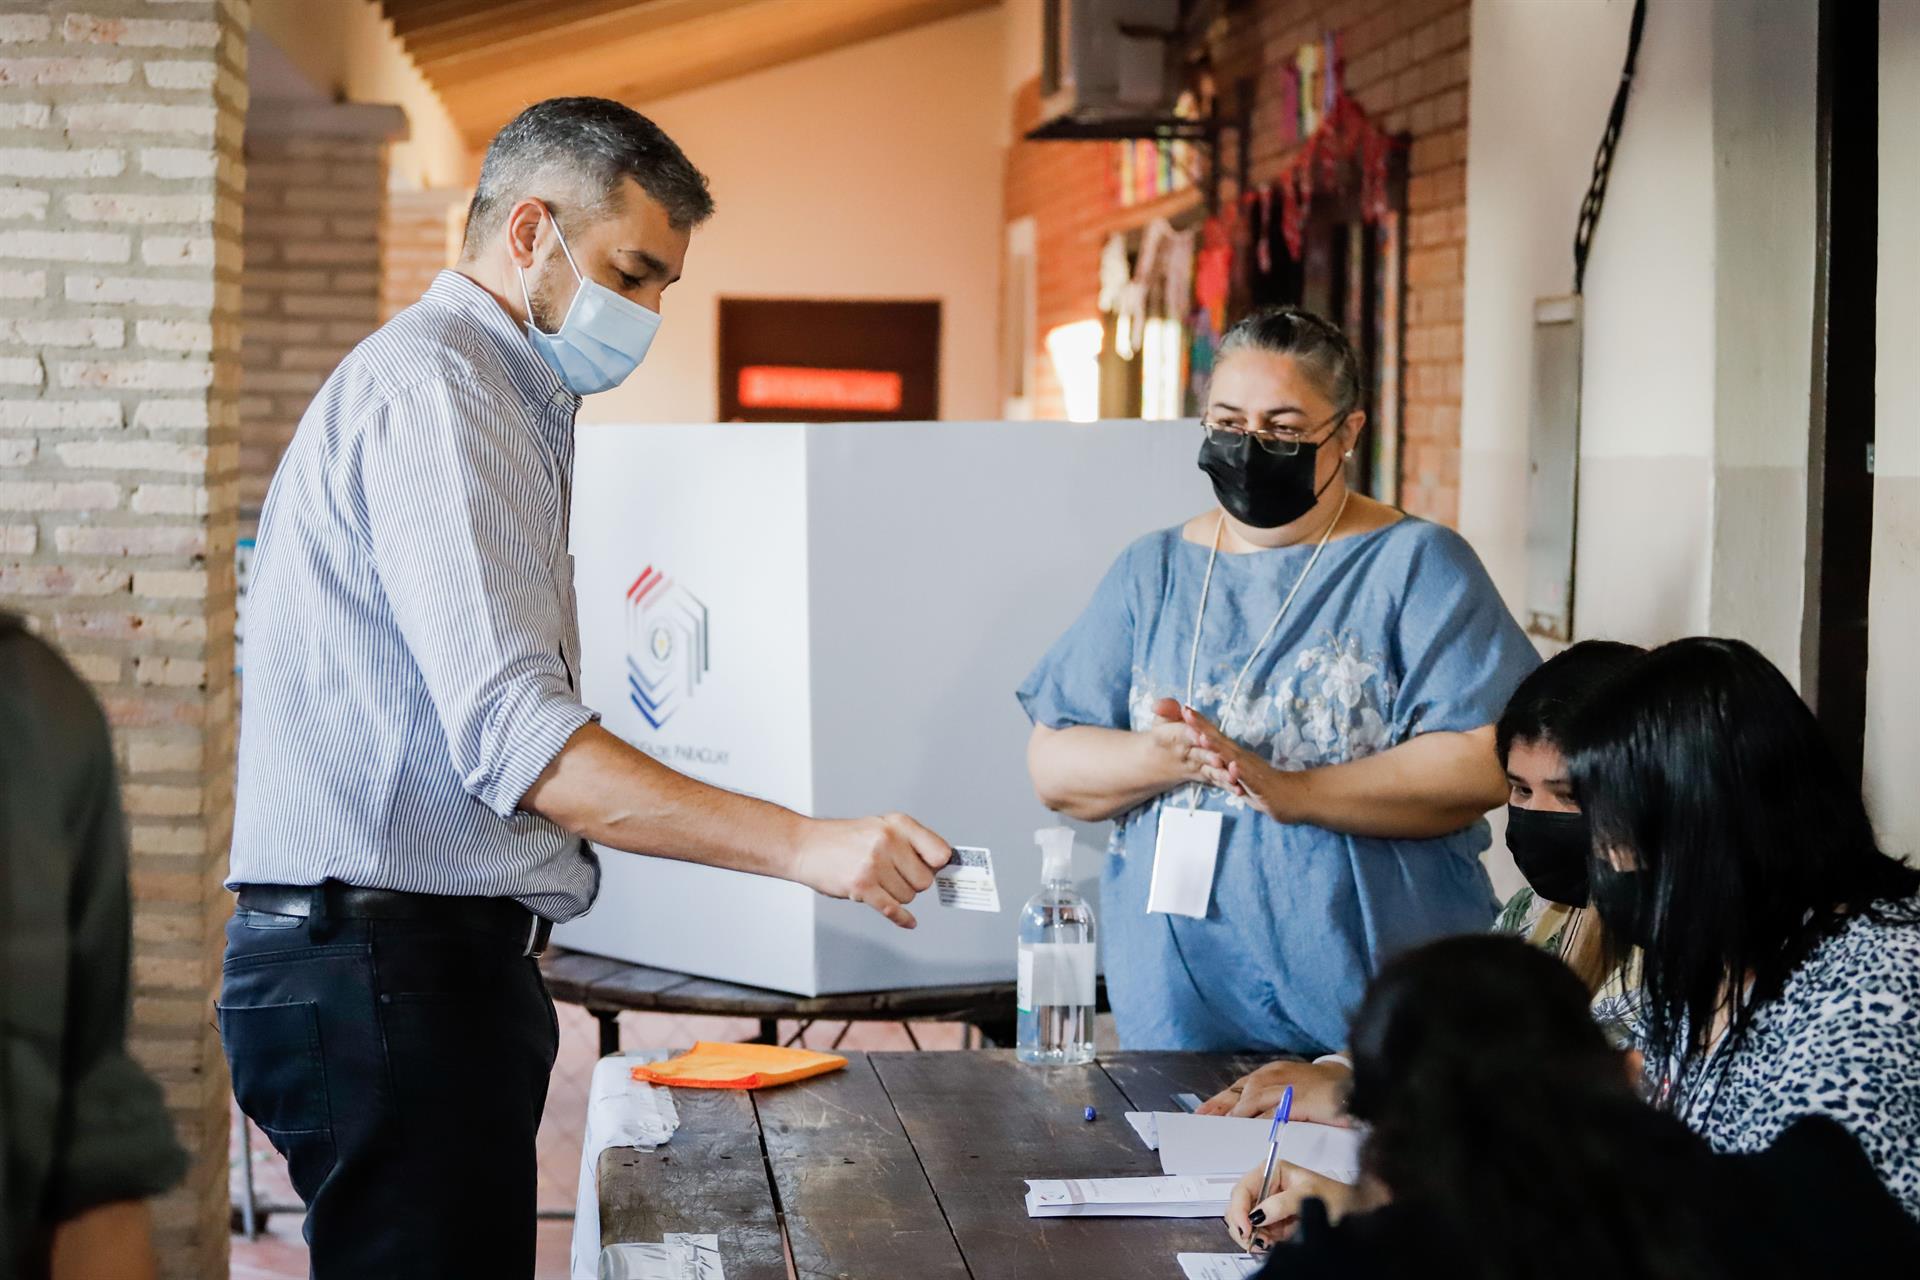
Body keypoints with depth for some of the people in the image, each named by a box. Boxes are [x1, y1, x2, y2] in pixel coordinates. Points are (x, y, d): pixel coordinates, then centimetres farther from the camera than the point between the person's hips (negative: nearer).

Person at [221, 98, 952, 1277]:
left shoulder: (503, 397, 22)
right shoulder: (435, 384, -12)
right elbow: (513, 735, -24)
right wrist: (807, 846, -27)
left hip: (434, 956, 10)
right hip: (391, 959, -10)